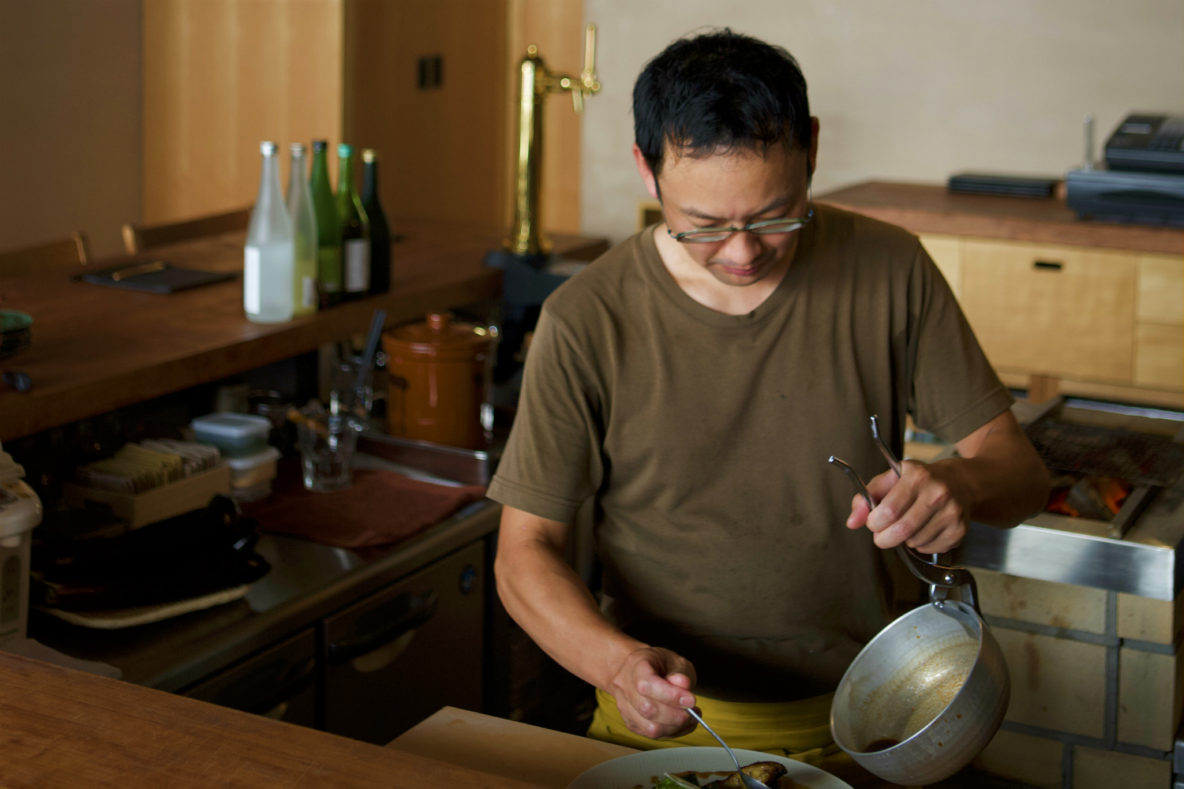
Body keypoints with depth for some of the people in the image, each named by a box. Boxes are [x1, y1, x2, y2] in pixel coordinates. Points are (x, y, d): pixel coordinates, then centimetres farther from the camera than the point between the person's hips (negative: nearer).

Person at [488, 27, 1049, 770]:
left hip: (853, 717, 1)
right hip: (664, 723, -1)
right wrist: (618, 662, -23)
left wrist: (962, 482, -22)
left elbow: (1020, 469, 1)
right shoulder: (586, 324, -8)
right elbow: (526, 550, -4)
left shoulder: (890, 272, -3)